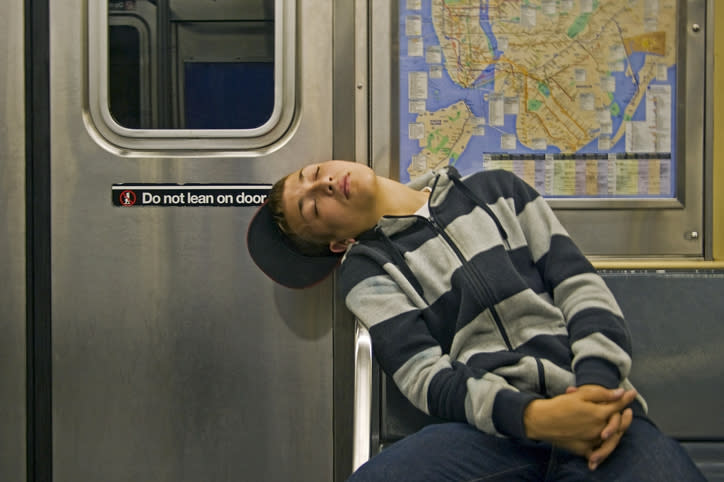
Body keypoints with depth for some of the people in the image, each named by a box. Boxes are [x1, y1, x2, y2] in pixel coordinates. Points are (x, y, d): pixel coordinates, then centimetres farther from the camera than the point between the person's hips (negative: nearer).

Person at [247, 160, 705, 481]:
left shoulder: (495, 189, 21)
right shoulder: (367, 270, 14)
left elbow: (580, 284, 12)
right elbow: (425, 375, 0)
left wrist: (600, 382, -7)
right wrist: (532, 417, -18)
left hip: (594, 406, 0)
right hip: (495, 425, 1)